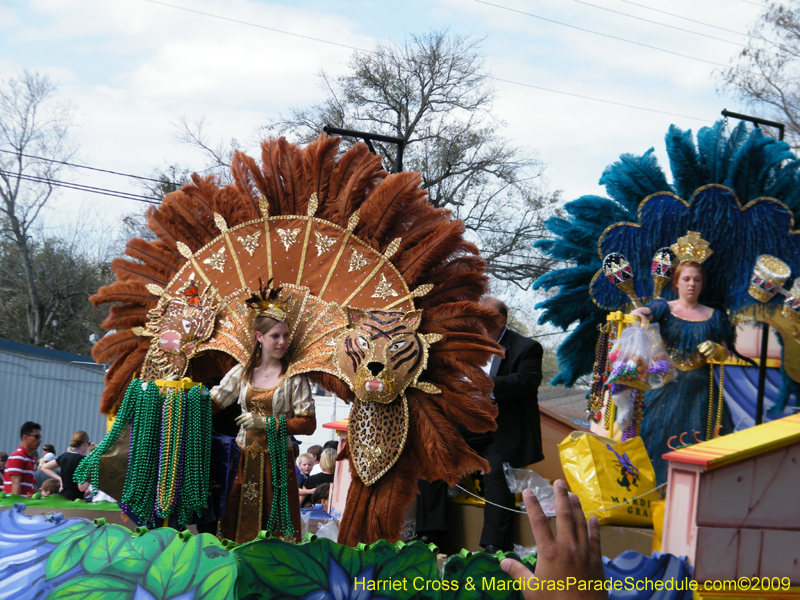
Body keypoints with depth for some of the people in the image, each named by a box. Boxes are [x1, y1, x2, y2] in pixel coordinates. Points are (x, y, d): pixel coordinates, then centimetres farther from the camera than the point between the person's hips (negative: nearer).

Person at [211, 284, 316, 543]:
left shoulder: (294, 376, -6)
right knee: (236, 527, 5)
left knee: (274, 534, -1)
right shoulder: (242, 372, 6)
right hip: (244, 460, 3)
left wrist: (267, 422, -14)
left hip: (277, 461, -3)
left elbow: (308, 424, -9)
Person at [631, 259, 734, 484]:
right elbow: (644, 312, -17)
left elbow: (725, 353, 13)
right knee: (661, 432, -5)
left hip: (699, 386, 1)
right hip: (667, 383, -1)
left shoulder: (714, 316, 10)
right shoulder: (665, 308, 5)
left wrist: (716, 350, -10)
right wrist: (638, 314, -41)